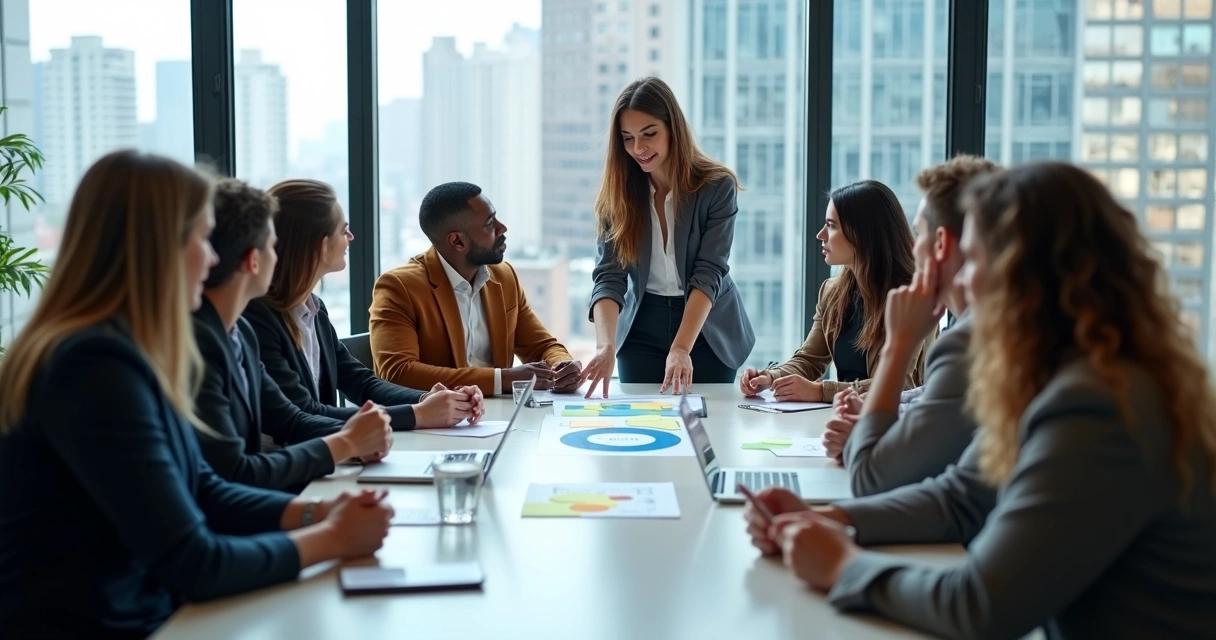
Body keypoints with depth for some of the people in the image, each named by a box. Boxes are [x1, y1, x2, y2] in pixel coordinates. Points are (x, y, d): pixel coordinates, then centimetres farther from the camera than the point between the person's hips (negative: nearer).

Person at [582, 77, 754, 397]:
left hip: (708, 330, -2)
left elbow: (709, 273, -21)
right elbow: (608, 277, -15)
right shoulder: (618, 193, -6)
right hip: (642, 330, 2)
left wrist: (680, 348, -34)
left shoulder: (716, 186, -14)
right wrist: (606, 346, -32)